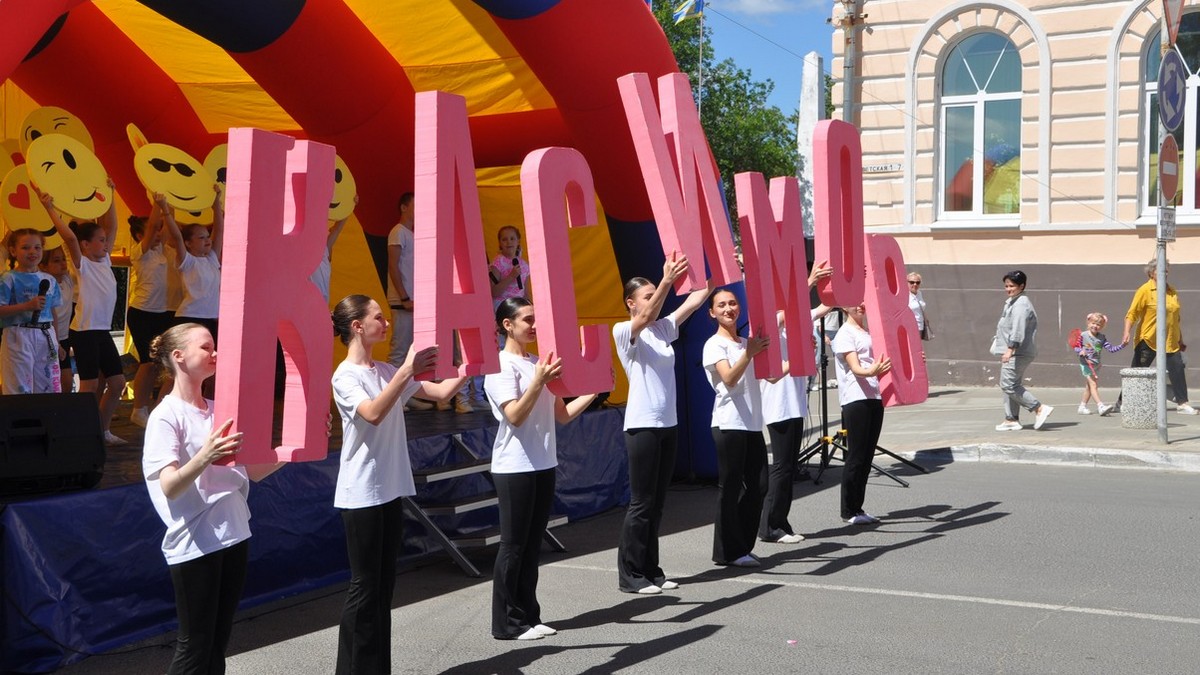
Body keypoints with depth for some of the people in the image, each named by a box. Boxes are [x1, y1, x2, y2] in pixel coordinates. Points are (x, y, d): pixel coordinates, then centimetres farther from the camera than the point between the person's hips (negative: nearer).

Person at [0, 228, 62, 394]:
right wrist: (27, 306, -21)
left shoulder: (49, 280, 12)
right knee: (20, 390, -2)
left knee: (49, 389, 8)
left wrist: (56, 340, 14)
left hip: (45, 337, 5)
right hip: (18, 338, -5)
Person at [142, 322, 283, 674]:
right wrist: (204, 457, -42)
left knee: (218, 644, 13)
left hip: (234, 536, 7)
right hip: (194, 544, -7)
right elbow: (169, 487, -24)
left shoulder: (218, 411, 10)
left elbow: (253, 472, 13)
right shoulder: (165, 416, -11)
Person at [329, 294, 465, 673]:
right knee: (364, 587, -2)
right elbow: (373, 414, -30)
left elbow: (442, 392, 11)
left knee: (384, 585, 12)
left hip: (390, 491, 8)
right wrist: (408, 370, -34)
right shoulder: (345, 376, -11)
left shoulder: (386, 372, 11)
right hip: (361, 495, -8)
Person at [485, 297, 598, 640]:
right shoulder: (500, 366, -10)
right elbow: (515, 416, -20)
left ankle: (528, 616, 19)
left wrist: (594, 391, 3)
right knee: (514, 546, -1)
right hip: (514, 467, -7)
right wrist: (538, 382, -32)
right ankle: (506, 622, 8)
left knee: (532, 546, 11)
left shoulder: (539, 363, 12)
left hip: (543, 465, 7)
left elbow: (562, 415, 13)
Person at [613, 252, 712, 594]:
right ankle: (630, 574, 4)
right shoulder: (623, 332, -7)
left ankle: (650, 569, 18)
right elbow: (645, 318, -28)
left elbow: (694, 300, 4)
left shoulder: (663, 329, 12)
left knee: (657, 502, 11)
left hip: (668, 424, 7)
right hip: (642, 426, -7)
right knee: (641, 503, -4)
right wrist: (667, 280, -41)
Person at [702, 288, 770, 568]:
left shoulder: (747, 342, 17)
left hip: (752, 423, 7)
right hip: (729, 424, -7)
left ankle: (741, 547, 18)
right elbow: (729, 379, -20)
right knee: (730, 487, -3)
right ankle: (728, 552, 5)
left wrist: (761, 349, 1)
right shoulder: (715, 345, -5)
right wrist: (749, 353, -31)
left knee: (756, 487, 8)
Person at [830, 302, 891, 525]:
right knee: (856, 457, -5)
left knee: (867, 456, 9)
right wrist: (871, 371, -39)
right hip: (855, 400, -8)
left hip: (874, 398, 8)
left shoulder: (869, 332, 19)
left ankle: (858, 508, 16)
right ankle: (848, 511, 3)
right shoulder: (845, 334, -6)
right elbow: (855, 368, -18)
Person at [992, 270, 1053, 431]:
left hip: (1017, 353, -11)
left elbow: (1018, 329, -24)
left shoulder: (1021, 304, -15)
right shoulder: (1012, 303, 19)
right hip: (1014, 353, 11)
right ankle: (1012, 419, 16)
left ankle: (1040, 408, -12)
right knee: (1012, 385, 12)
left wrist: (1010, 349, -30)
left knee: (1008, 384, -13)